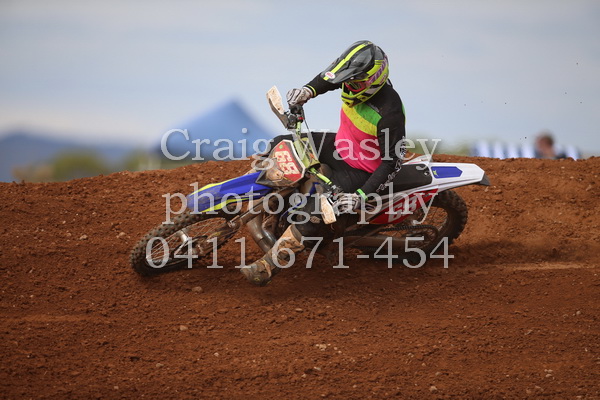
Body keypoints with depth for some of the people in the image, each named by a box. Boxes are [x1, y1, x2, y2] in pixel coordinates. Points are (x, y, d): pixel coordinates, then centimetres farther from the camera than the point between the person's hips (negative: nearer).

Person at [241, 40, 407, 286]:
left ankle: (268, 265, -22)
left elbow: (392, 163, -29)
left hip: (362, 171, -9)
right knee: (282, 144, 8)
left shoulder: (389, 113, -34)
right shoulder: (357, 81, -13)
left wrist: (361, 196, -35)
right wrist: (307, 91, -10)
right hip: (341, 146, 9)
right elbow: (329, 78, 11)